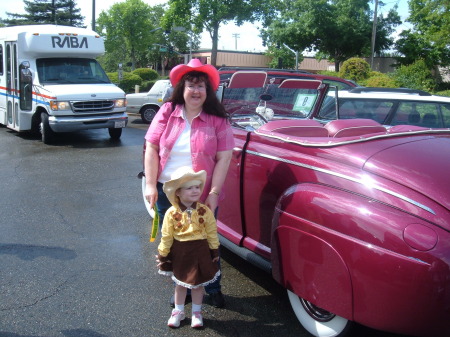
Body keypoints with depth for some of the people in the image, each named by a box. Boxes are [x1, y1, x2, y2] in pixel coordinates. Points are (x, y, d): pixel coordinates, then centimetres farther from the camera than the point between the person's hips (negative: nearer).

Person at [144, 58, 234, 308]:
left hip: (202, 195, -2)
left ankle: (213, 289, 33)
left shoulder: (218, 120, -5)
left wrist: (213, 194, -13)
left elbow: (223, 158, -8)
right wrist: (150, 184, -7)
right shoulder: (167, 113, -1)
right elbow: (151, 149, -1)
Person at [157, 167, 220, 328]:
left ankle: (196, 312, 34)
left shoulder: (204, 211, -12)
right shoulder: (172, 213, -15)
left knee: (198, 283, 15)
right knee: (180, 283, 16)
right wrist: (163, 256, -4)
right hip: (180, 252, -1)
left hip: (200, 252, 1)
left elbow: (212, 233, -4)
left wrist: (214, 252, -1)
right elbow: (166, 237, -8)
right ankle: (178, 311, 36)